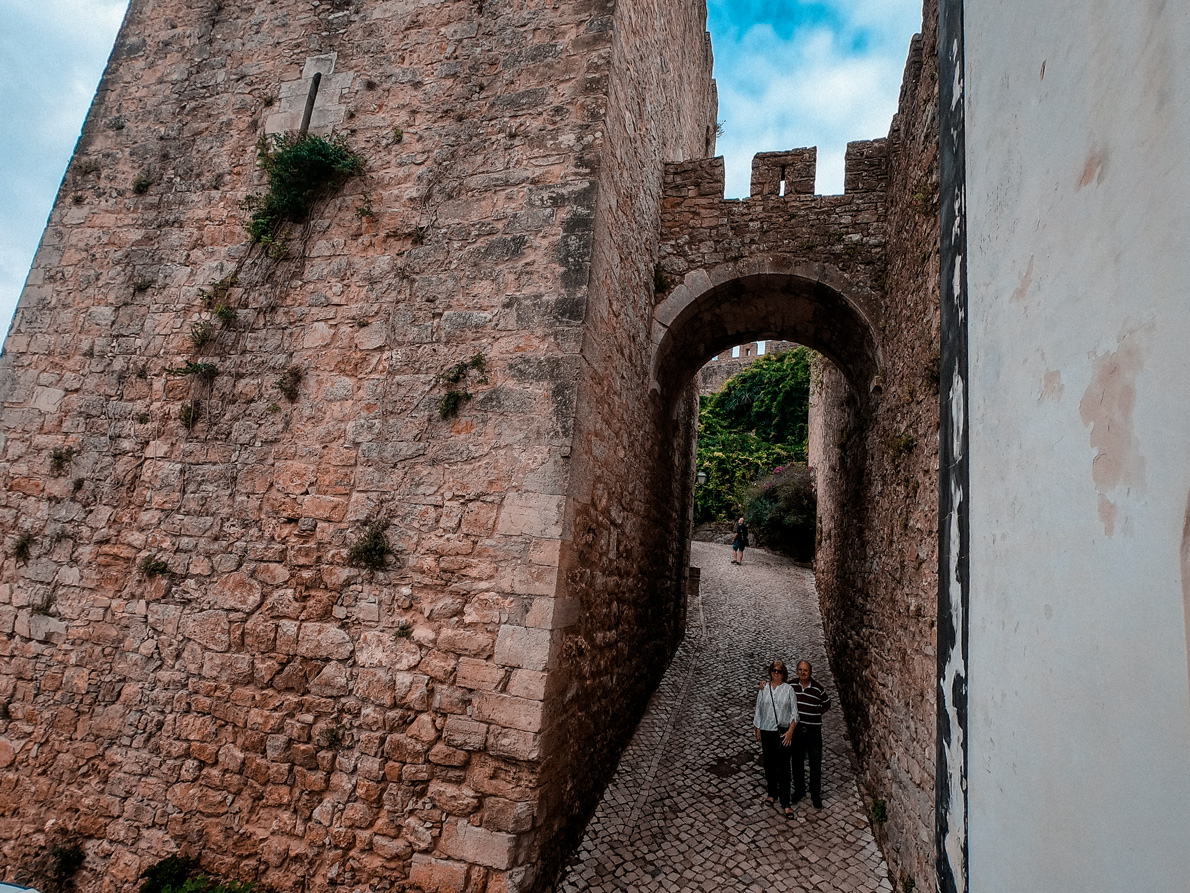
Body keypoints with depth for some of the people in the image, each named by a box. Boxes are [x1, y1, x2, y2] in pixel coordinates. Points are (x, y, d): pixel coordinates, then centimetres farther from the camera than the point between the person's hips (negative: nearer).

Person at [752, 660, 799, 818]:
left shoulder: (788, 689, -2)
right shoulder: (763, 689, 3)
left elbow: (794, 712, -2)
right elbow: (758, 710, 9)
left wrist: (790, 731, -11)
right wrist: (757, 730, 8)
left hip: (783, 732, -2)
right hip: (767, 731, 2)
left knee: (784, 767, -2)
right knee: (769, 764, 11)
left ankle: (785, 803, 4)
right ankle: (772, 793, 31)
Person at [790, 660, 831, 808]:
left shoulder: (818, 689, -10)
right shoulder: (791, 686, -6)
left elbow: (827, 705, 8)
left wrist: (814, 716, 1)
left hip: (813, 731, -1)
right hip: (796, 730, 1)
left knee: (816, 764, 6)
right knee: (797, 762, 15)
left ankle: (816, 795, 24)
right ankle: (799, 790, 34)